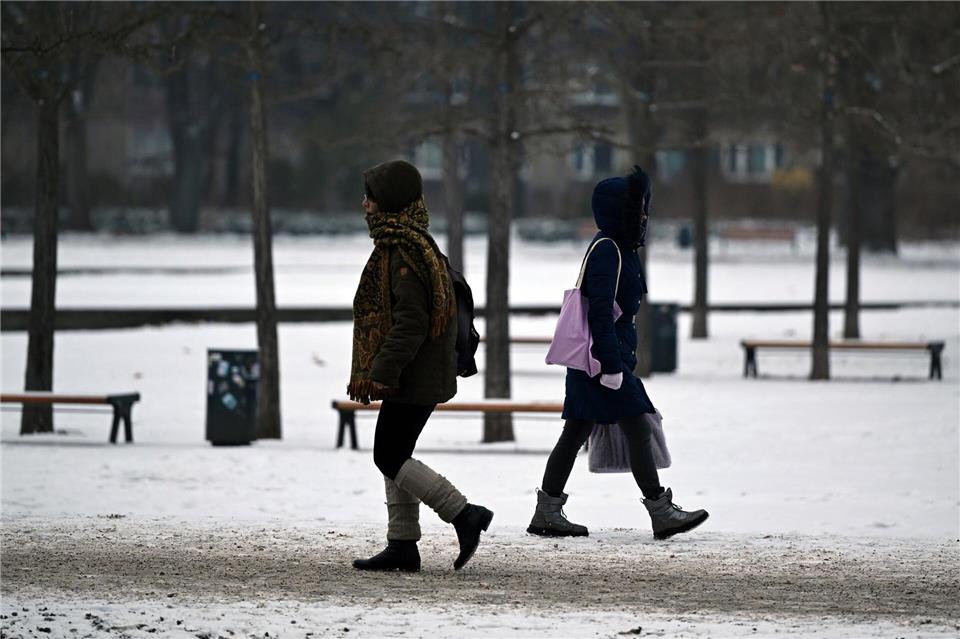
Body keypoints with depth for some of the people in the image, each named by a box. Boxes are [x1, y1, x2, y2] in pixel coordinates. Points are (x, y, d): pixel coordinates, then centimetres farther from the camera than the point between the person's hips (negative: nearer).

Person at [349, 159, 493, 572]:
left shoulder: (404, 252, -18)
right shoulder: (415, 245, 15)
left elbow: (411, 320, -24)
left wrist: (383, 373, -23)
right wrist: (369, 372, 24)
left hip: (412, 379, -10)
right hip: (419, 378, 10)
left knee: (390, 458, -8)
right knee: (394, 456, 12)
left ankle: (464, 515, -10)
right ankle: (402, 546, 14)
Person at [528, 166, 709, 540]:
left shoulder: (617, 249, 17)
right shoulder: (607, 251, -15)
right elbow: (600, 312, -21)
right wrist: (612, 366, -23)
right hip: (602, 357, -10)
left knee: (576, 433, 11)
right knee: (637, 428, -8)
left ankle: (547, 513, 14)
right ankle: (662, 513, -6)